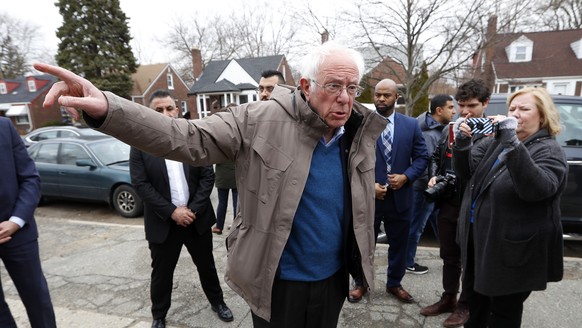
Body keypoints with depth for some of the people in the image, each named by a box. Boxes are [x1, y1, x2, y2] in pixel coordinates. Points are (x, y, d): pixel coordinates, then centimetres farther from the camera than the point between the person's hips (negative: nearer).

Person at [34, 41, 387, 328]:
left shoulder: (362, 134, -4)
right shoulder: (260, 119, -18)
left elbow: (363, 204, 7)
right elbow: (190, 139, -23)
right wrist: (106, 110, -35)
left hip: (333, 279, 4)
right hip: (276, 281, -3)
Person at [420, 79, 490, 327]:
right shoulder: (449, 130, 11)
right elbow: (436, 156, 19)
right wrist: (433, 176, 2)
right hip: (447, 203, 6)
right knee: (449, 256, 19)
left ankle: (465, 306, 29)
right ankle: (448, 298, 36)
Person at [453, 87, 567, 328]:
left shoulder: (549, 151, -13)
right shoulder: (495, 141, 7)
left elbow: (536, 189, -32)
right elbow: (465, 170, 2)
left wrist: (512, 143, -40)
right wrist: (462, 142, -16)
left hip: (513, 251, -6)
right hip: (480, 241, 6)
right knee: (478, 303, 24)